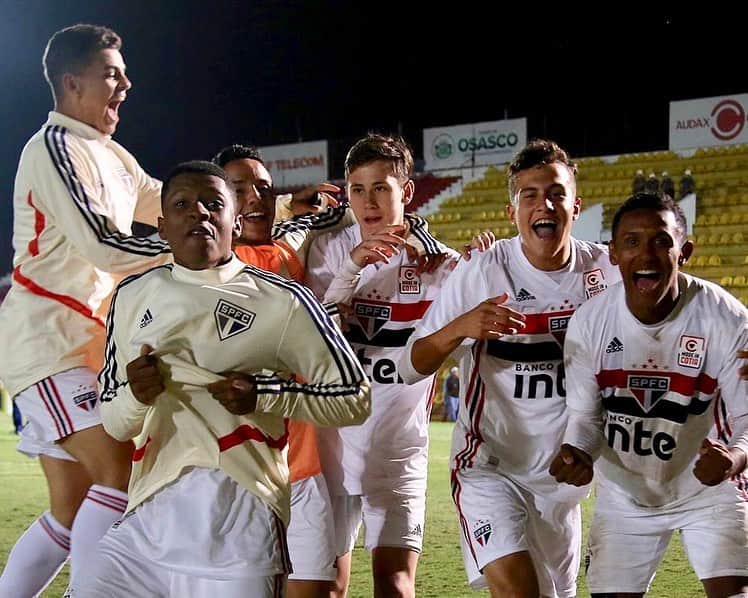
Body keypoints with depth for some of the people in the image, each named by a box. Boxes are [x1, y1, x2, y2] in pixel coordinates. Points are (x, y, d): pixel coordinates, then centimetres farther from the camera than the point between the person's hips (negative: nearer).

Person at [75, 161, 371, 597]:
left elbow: (354, 400, 3)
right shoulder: (132, 297, 14)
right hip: (147, 524, 4)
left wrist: (266, 393, -10)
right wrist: (136, 396, -3)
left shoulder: (283, 301, 1)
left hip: (240, 532, -3)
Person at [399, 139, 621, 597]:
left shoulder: (605, 269, -4)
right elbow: (410, 367, -12)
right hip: (489, 467, -4)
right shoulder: (480, 273, -14)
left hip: (562, 473, 4)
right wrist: (460, 327, -30)